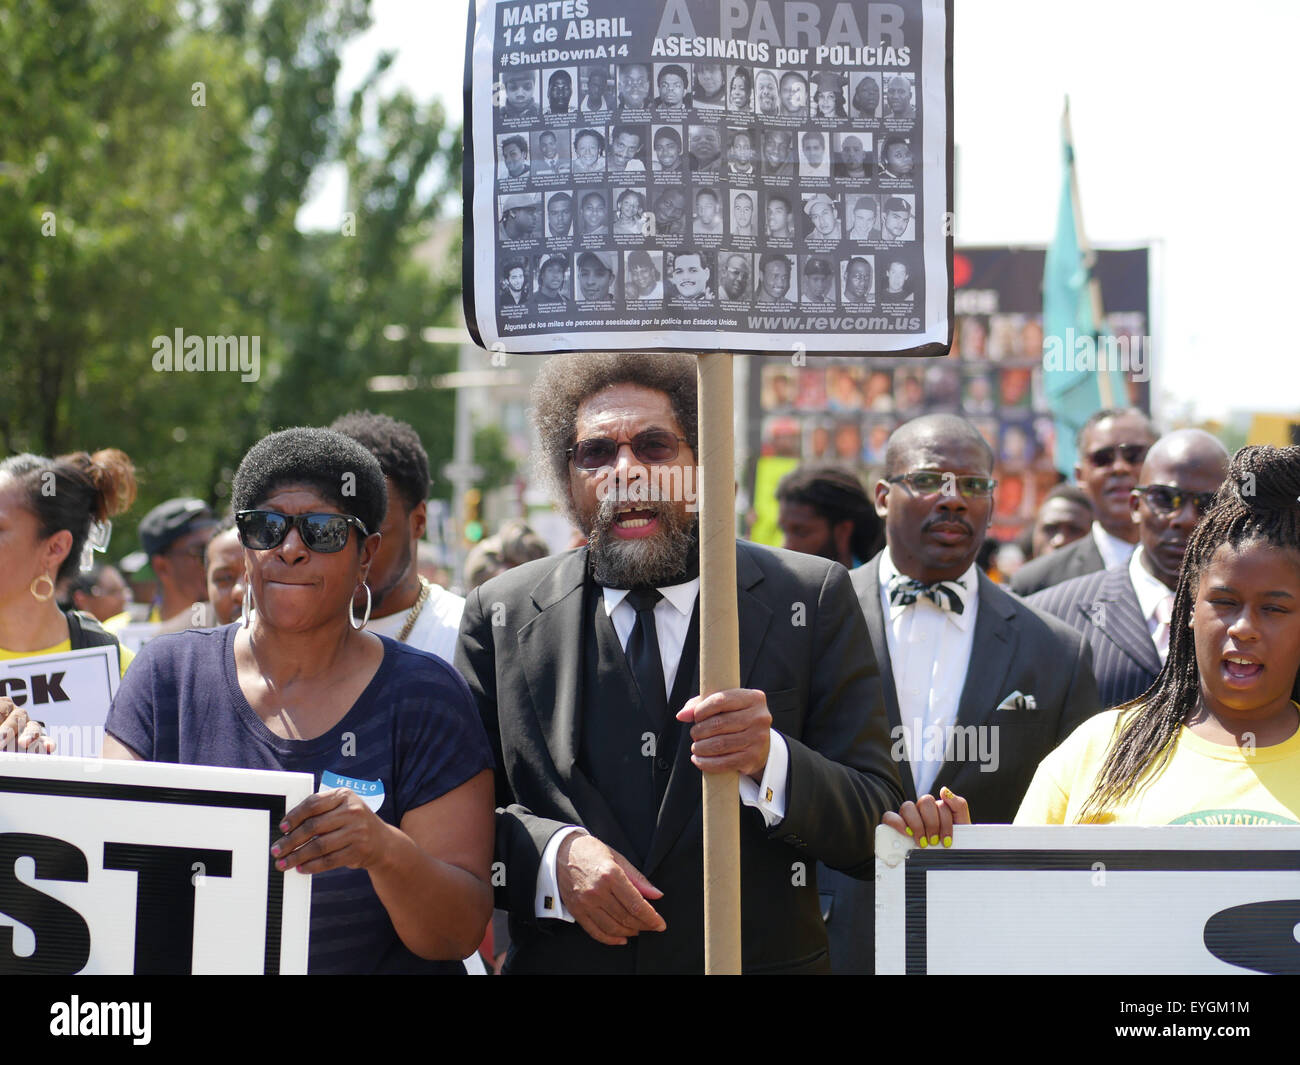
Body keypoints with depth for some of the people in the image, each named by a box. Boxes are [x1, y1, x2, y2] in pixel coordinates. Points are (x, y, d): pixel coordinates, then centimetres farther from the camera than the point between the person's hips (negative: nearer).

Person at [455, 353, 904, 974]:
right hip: (560, 964, 0)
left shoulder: (813, 600, -5)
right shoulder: (499, 614, -2)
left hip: (763, 959, 0)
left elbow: (876, 833, -8)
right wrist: (553, 857, -20)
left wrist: (769, 760, -25)